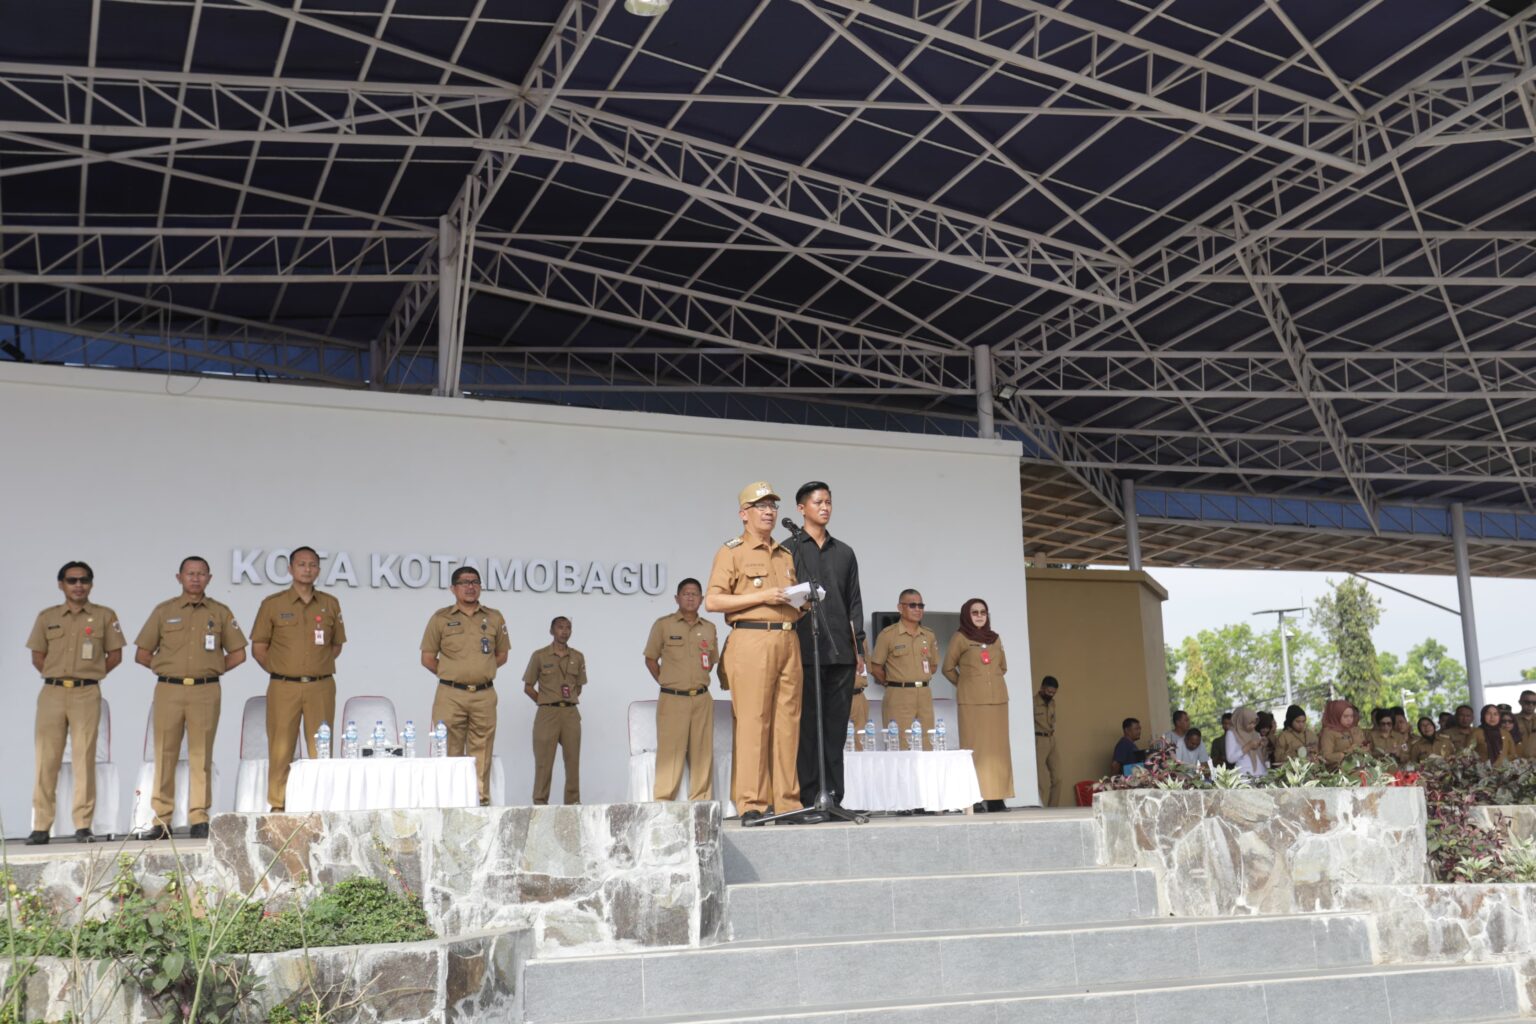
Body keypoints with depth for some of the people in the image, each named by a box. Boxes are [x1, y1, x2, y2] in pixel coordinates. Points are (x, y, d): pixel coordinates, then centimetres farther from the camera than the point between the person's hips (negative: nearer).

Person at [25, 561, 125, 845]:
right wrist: (57, 676, 5)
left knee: (85, 759, -3)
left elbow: (115, 655, 8)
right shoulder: (47, 617, 11)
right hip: (52, 692, 2)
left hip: (87, 693, -2)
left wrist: (90, 675, 2)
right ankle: (41, 827, 5)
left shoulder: (105, 616, 6)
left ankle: (83, 825, 1)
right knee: (46, 760, 0)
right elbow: (37, 656, 14)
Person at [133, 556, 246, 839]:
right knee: (165, 754, -1)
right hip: (168, 691, 0)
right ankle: (162, 820, 4)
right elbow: (142, 654, 12)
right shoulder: (164, 611, 10)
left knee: (201, 756, -1)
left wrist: (212, 670, 6)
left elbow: (238, 654, 12)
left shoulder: (221, 612, 10)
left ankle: (199, 819, 2)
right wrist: (167, 669, 7)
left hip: (206, 691, 0)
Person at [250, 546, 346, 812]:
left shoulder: (330, 604, 10)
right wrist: (279, 671, 1)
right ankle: (278, 806, 7)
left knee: (322, 750, 1)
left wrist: (320, 667, 7)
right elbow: (258, 647, 8)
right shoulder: (272, 604, 5)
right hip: (283, 687, -1)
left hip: (321, 687, 1)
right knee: (280, 750, 0)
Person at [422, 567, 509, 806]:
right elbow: (427, 658, 7)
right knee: (449, 751, -3)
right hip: (450, 695, -2)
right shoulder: (441, 618, 5)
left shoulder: (494, 618, 11)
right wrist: (451, 676, 8)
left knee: (482, 751, 2)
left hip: (484, 695, 2)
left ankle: (481, 799, 7)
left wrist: (481, 672, 10)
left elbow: (502, 654, 18)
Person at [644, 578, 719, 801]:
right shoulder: (663, 625, 1)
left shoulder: (709, 628, 11)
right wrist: (666, 682, 2)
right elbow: (651, 659, 6)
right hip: (672, 698, -3)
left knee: (702, 751, 2)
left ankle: (701, 801, 8)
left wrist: (700, 680, 11)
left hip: (702, 698, 4)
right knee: (670, 751, -5)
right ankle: (663, 801, -2)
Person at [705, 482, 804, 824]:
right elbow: (712, 601, -5)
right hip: (751, 639, -6)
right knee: (752, 721, -8)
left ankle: (787, 801, 7)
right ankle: (751, 805, -6)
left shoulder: (786, 554, 23)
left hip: (788, 640, 6)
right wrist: (761, 597, -11)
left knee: (787, 721, 3)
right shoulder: (731, 552, 5)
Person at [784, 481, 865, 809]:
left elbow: (854, 603, 17)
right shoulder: (789, 550, 6)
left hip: (841, 653, 4)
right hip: (805, 652, -4)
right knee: (807, 727, -4)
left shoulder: (844, 553, 18)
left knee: (836, 727, 4)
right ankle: (808, 798, -2)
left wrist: (859, 649, 10)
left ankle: (833, 797, 8)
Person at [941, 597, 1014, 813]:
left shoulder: (995, 638, 15)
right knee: (975, 747, -7)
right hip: (972, 701, -5)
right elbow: (948, 668, 6)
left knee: (998, 747, 2)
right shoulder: (960, 638, 1)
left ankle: (996, 798, 4)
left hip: (997, 699, 5)